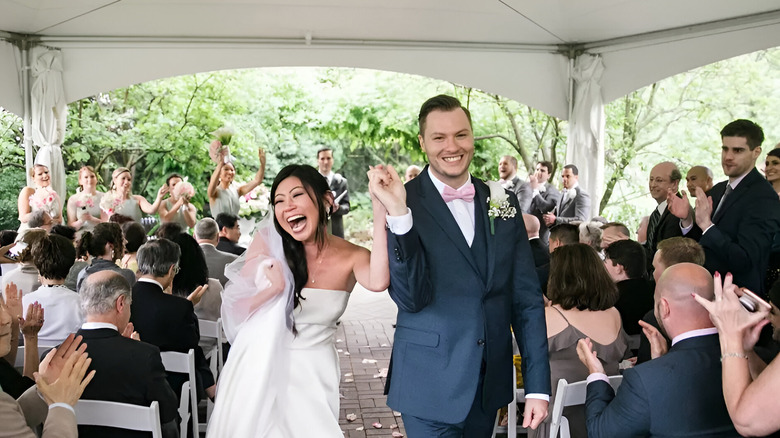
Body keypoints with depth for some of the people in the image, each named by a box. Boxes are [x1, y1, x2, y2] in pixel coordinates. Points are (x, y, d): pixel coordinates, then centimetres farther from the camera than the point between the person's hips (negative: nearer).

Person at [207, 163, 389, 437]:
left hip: (313, 374, 0)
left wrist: (380, 209, -39)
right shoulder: (268, 243, -10)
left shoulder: (352, 257, -12)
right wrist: (272, 289, -27)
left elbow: (378, 282, -36)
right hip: (261, 369, 1)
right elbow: (235, 308, -8)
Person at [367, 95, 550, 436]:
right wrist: (398, 213, -28)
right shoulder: (405, 202, -9)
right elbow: (410, 299, -17)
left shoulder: (503, 202, 3)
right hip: (431, 386, -4)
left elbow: (526, 298, 4)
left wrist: (538, 385, 1)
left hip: (491, 383, 5)